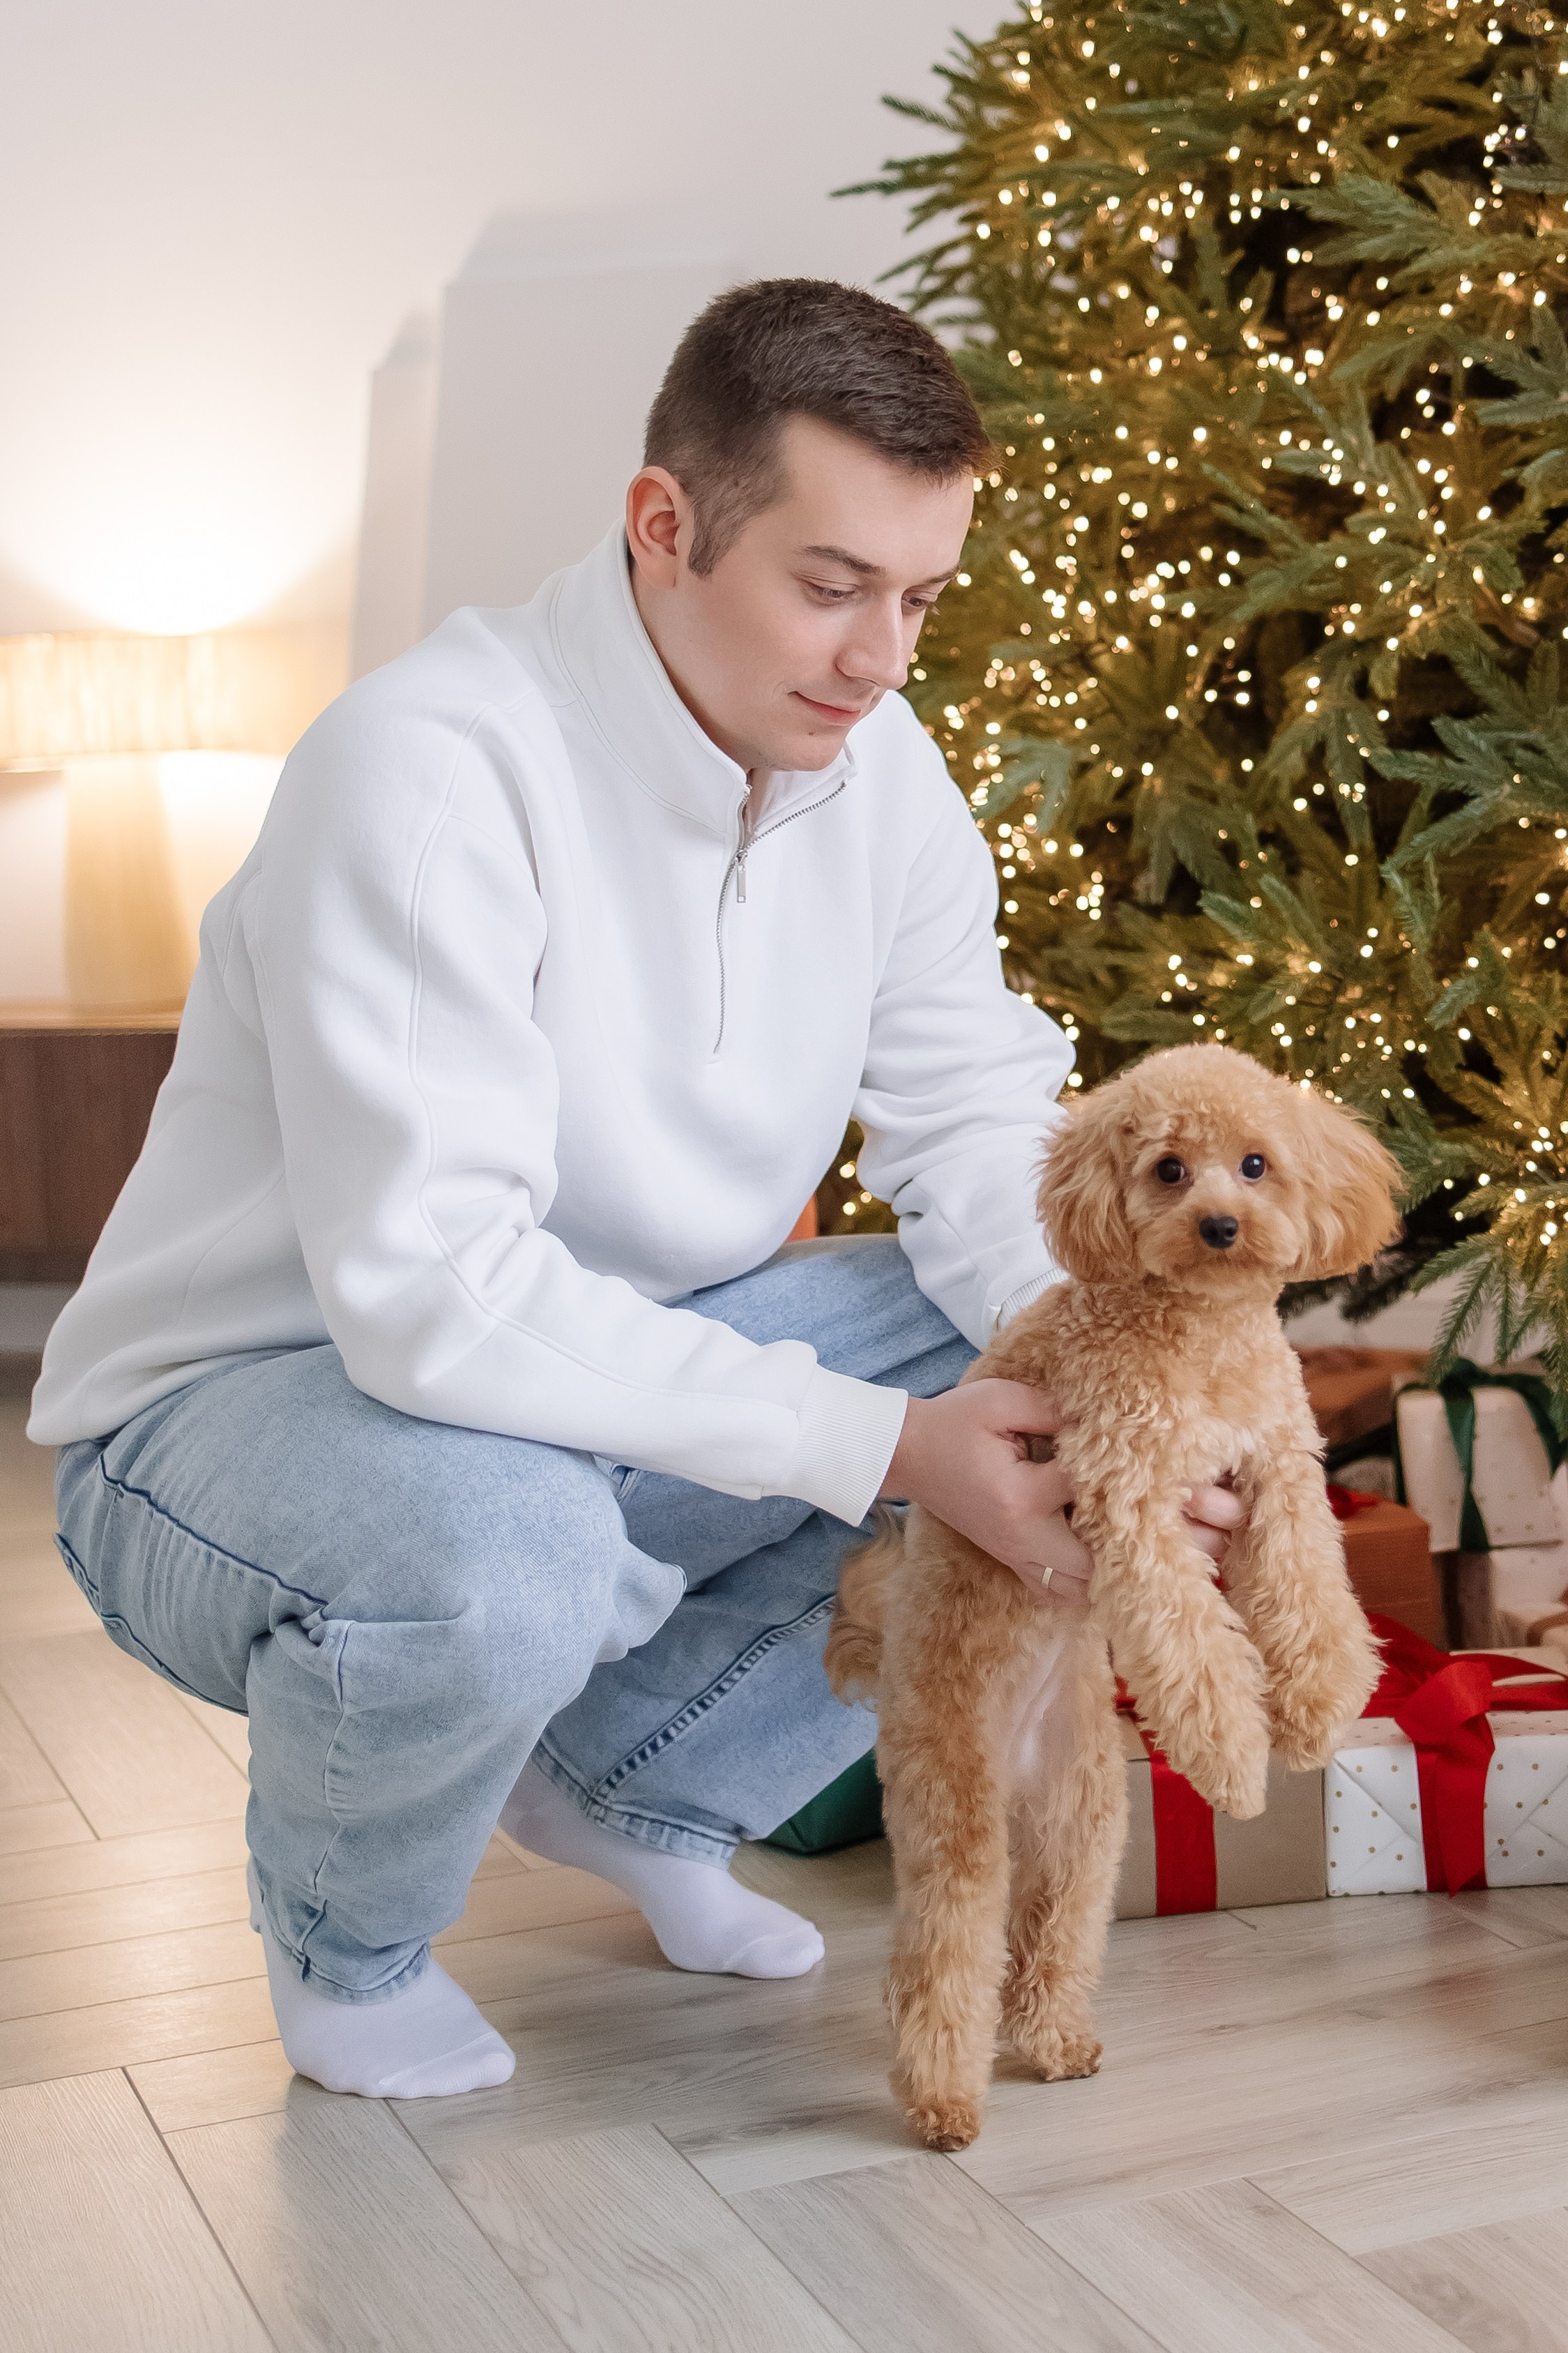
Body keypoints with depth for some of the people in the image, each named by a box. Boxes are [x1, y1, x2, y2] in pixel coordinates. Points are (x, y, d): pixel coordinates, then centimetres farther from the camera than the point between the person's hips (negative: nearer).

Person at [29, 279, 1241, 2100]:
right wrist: (875, 1441, -35)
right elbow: (435, 1292, -35)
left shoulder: (876, 765, -4)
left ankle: (639, 1781, 11)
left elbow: (979, 1127, -2)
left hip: (626, 1372, 7)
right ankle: (343, 1928, -2)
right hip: (244, 1398, -7)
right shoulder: (432, 769, -28)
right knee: (503, 1555, -40)